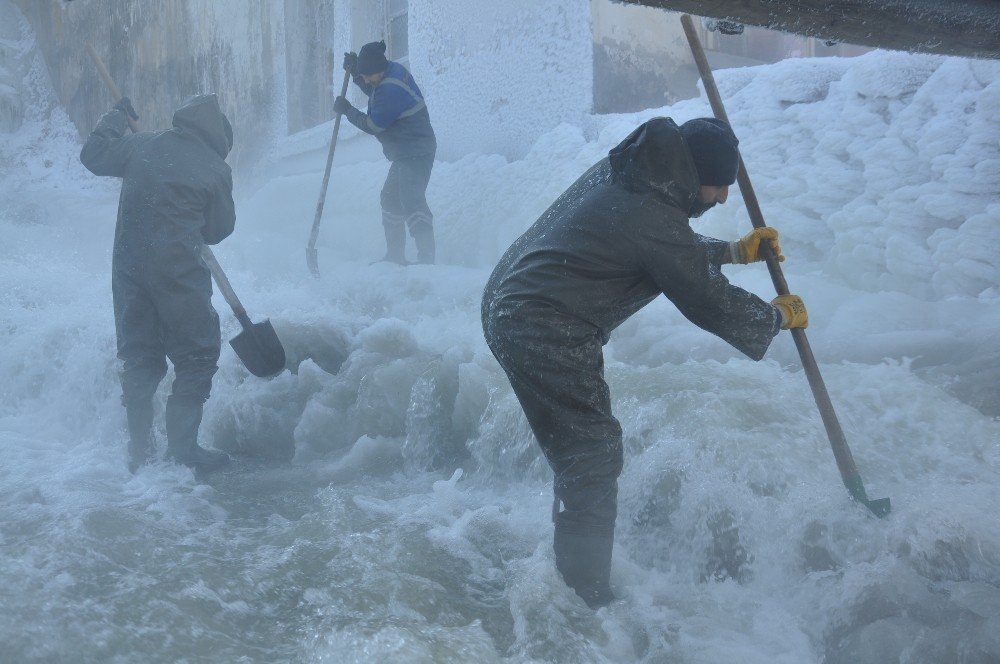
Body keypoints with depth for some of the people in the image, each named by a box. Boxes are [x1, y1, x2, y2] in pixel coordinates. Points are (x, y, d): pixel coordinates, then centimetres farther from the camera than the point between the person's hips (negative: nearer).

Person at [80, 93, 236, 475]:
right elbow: (219, 230, 6)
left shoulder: (143, 145, 5)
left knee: (139, 358, 14)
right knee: (198, 357, 6)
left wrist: (117, 115, 33)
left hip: (129, 266, 5)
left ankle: (139, 452, 18)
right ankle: (182, 450, 3)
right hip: (178, 270, -5)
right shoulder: (217, 170, -3)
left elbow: (94, 155, 20)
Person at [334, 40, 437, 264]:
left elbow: (373, 126, -17)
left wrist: (347, 110, -3)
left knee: (412, 202, -19)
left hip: (415, 154, -11)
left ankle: (426, 258, -25)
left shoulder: (391, 89, -24)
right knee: (391, 199, 18)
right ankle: (395, 255, 26)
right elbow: (372, 91, 28)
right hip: (406, 154, 11)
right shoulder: (393, 70, 7)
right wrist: (355, 72, 11)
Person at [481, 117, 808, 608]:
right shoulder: (654, 216, -21)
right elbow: (711, 304, -10)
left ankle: (577, 580, 37)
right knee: (593, 459, -3)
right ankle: (586, 600, 5)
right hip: (546, 338, -11)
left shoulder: (622, 173, 7)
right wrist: (779, 315, 7)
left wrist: (735, 251, 29)